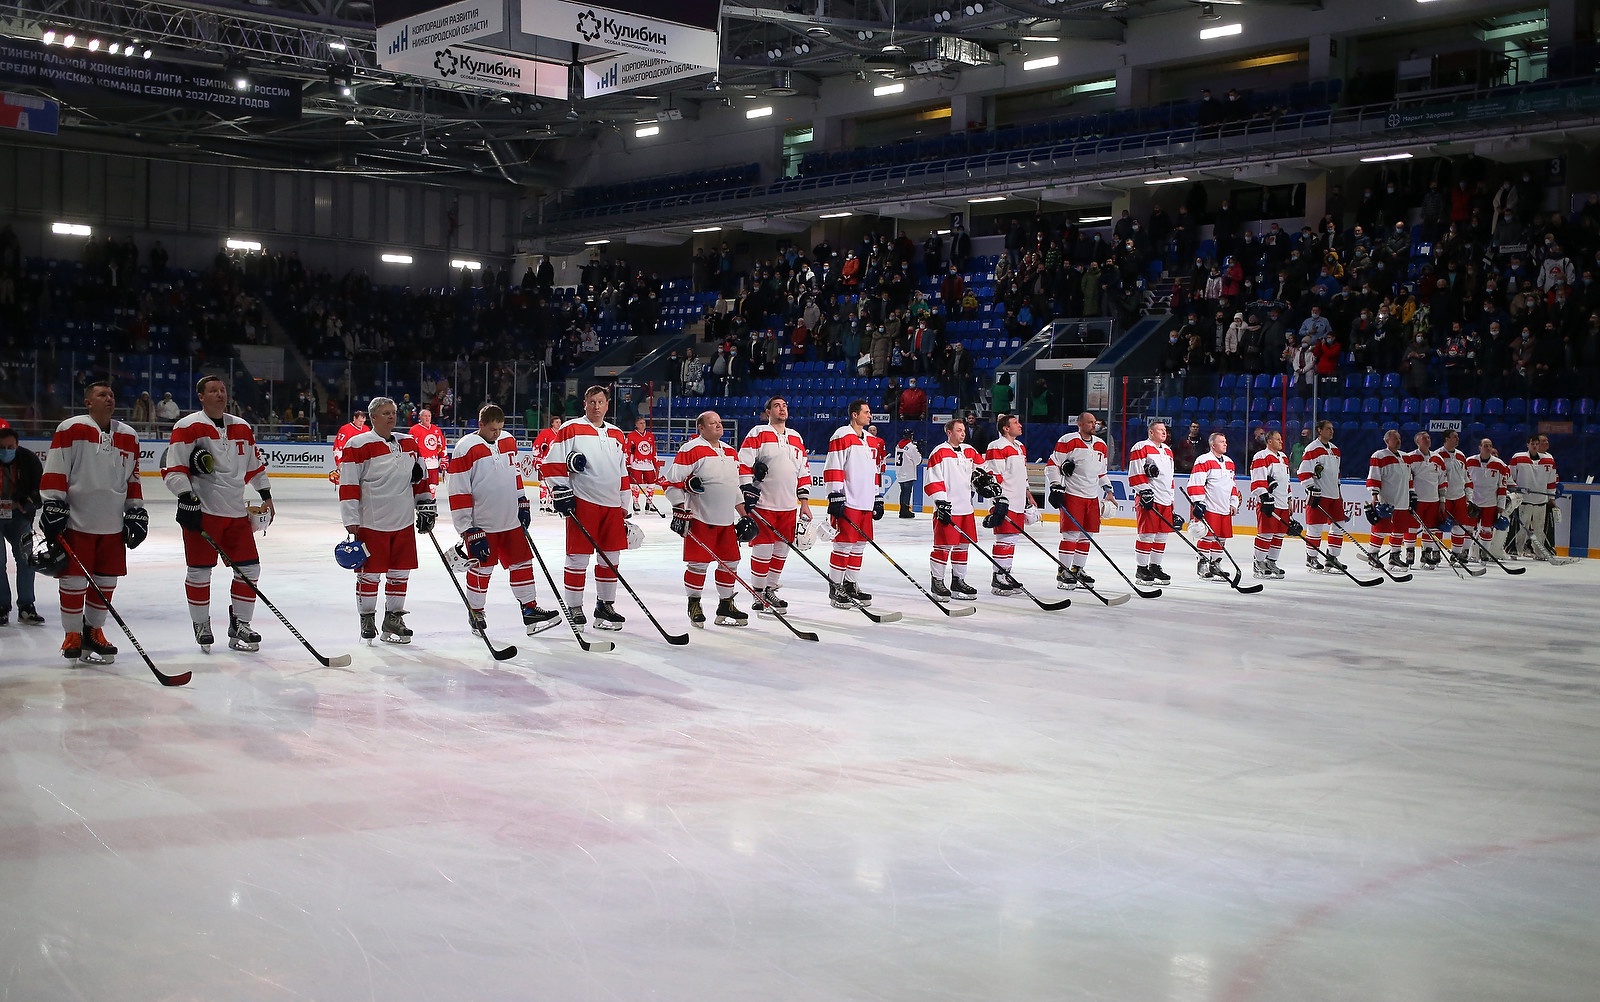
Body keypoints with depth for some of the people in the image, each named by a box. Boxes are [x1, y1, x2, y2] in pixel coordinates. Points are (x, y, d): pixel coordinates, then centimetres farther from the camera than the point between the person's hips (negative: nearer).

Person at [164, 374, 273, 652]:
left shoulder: (243, 428, 13)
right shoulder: (188, 427, -6)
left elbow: (255, 465, 24)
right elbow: (174, 468, -10)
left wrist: (265, 494, 22)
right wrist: (186, 496, -20)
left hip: (237, 513, 5)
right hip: (201, 511, -5)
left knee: (249, 568, 3)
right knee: (199, 571, 0)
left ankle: (239, 625, 14)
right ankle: (201, 625, 16)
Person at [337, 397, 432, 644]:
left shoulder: (409, 443, 10)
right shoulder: (358, 445, -8)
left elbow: (420, 478, 19)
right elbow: (348, 484, -9)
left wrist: (426, 506, 15)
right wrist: (350, 520, -12)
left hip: (404, 522, 5)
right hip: (371, 523, -5)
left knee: (400, 572, 9)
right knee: (369, 574, 2)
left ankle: (393, 617, 20)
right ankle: (366, 619, 16)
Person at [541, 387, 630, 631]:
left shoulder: (617, 435, 16)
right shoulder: (570, 430, -2)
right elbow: (551, 463, -5)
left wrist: (625, 509, 18)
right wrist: (559, 490, -12)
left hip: (612, 505, 6)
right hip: (582, 502, -6)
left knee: (611, 558, 10)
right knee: (578, 557, -4)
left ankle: (605, 605, 21)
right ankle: (574, 608, 4)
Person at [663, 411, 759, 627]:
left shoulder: (729, 451, 15)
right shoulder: (691, 450, -10)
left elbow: (737, 485, 23)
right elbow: (673, 480, -11)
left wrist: (744, 515, 19)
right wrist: (679, 510, -15)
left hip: (727, 520, 7)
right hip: (700, 518, -7)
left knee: (730, 562, 9)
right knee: (698, 563, -5)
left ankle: (726, 604, 21)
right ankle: (694, 605, 9)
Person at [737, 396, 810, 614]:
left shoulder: (796, 438, 15)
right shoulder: (758, 434, -3)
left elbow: (803, 472, 17)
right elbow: (743, 463, -7)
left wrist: (804, 502, 13)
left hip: (788, 506, 6)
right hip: (763, 503, -6)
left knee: (781, 549, 9)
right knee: (763, 549, -5)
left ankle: (771, 590, 21)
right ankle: (758, 594, 4)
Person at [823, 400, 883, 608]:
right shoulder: (842, 437, -9)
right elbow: (832, 468, -13)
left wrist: (877, 498, 21)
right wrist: (835, 496, -18)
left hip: (866, 504, 8)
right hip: (847, 503, -8)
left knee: (860, 544, 11)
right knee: (844, 544, -7)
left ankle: (851, 584, 21)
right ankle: (835, 587, 0)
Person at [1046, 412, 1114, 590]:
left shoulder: (1101, 445, 15)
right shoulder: (1068, 441, -8)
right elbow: (1052, 465, -8)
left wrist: (1108, 491, 18)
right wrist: (1056, 487, -14)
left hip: (1093, 497, 7)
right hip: (1072, 494, -7)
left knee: (1086, 535, 9)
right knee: (1071, 534, -9)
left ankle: (1078, 569, 21)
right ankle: (1063, 572, -3)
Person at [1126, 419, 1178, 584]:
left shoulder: (1168, 451, 21)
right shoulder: (1141, 448, -6)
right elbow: (1135, 474, -11)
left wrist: (1171, 501, 24)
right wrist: (1144, 492, -18)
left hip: (1165, 500, 8)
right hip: (1148, 498, -8)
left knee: (1162, 535, 9)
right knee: (1147, 534, -8)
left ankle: (1155, 566, 19)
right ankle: (1141, 569, -2)